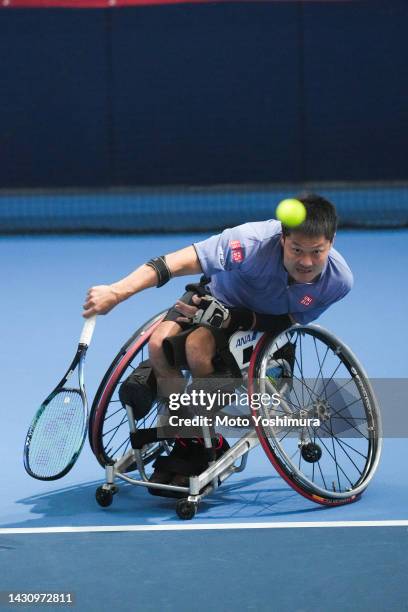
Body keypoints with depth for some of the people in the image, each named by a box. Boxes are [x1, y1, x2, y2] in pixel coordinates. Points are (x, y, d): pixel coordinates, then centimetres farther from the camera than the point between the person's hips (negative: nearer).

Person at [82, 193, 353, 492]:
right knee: (161, 344, -27)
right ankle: (186, 439, -3)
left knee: (198, 348, -32)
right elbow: (173, 263, -35)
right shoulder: (253, 242, -36)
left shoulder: (338, 280, -29)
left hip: (267, 324, -1)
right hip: (218, 298, 1)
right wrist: (116, 292, -41)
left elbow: (288, 323, -19)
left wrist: (233, 318, -34)